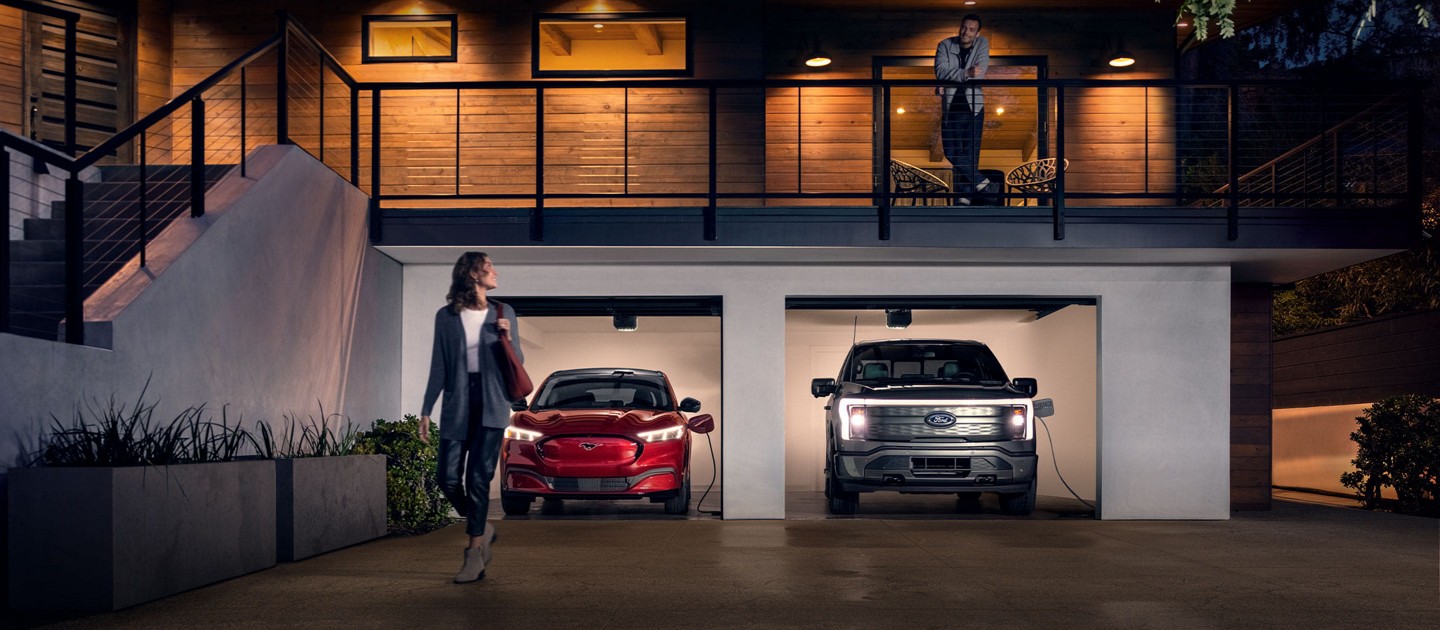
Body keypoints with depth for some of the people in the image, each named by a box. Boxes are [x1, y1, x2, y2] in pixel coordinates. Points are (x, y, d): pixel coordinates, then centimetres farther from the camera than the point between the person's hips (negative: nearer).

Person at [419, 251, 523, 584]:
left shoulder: (503, 314, 7)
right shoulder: (446, 316, 4)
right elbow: (439, 367, 5)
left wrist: (508, 339, -10)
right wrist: (426, 410, 2)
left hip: (491, 404, -1)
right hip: (457, 404, 1)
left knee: (478, 478, -6)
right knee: (448, 476, -2)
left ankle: (475, 556, -2)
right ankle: (482, 527, 23)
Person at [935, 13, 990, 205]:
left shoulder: (982, 44, 3)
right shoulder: (945, 45, 1)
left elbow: (980, 72, -11)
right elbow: (941, 72, -15)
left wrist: (954, 77, -17)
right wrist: (966, 73, -28)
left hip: (974, 107, -1)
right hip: (951, 108, 1)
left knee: (971, 152, -3)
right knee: (952, 151, -5)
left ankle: (964, 195, 2)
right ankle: (981, 182, 7)